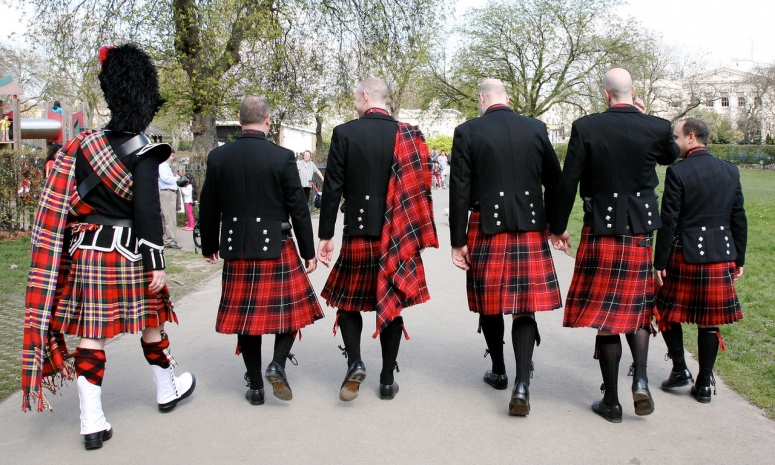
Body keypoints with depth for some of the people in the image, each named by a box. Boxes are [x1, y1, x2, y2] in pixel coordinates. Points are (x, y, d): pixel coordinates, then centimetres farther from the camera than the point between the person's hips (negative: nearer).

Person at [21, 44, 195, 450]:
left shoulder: (82, 145, 6)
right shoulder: (142, 155, -10)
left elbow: (67, 203, 10)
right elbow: (147, 212, -16)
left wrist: (77, 243, 17)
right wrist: (156, 264, -14)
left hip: (86, 253, 4)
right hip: (128, 253, -4)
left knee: (92, 334, 4)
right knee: (150, 322, 14)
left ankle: (92, 422, 6)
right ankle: (167, 389, 34)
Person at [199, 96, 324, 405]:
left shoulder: (218, 157, 0)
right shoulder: (282, 157, -8)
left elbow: (208, 208, 6)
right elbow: (299, 209, -6)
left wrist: (209, 247, 19)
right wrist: (308, 252, 3)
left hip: (236, 251, 3)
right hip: (276, 248, -3)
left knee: (245, 314, 10)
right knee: (291, 307, 13)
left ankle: (255, 385, 16)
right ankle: (278, 365, -2)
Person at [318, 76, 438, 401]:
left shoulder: (345, 133, -6)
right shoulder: (407, 135, 0)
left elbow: (333, 188, -7)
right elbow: (419, 186, 0)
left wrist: (325, 235, -1)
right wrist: (414, 231, 9)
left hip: (357, 233, -2)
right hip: (397, 236, 2)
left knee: (349, 301, 15)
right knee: (391, 304, 11)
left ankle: (355, 362, -2)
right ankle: (387, 379, 16)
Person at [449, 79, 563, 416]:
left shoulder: (467, 132, -3)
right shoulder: (536, 129, 5)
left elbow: (460, 191, -6)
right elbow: (554, 181, 8)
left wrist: (458, 242, -3)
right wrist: (552, 224, 21)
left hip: (487, 229, -1)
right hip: (530, 229, 2)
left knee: (490, 303, 15)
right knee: (525, 308, 4)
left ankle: (499, 372, 31)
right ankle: (522, 384, -7)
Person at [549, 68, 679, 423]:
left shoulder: (585, 127, -8)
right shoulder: (657, 127, -4)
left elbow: (567, 183, -8)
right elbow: (671, 158, 19)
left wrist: (558, 228, 3)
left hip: (600, 233, -2)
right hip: (641, 233, 2)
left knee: (604, 315, 7)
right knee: (637, 309, 18)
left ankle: (611, 402, 13)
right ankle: (641, 380, 0)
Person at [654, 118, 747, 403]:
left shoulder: (678, 172, -11)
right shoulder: (731, 171, 5)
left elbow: (668, 222, -13)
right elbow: (739, 219, 8)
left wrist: (659, 263, -7)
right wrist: (739, 259, 16)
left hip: (684, 256, -4)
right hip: (720, 257, 5)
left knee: (668, 313, 15)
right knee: (709, 321, 10)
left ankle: (680, 369, 14)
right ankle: (705, 383, 15)